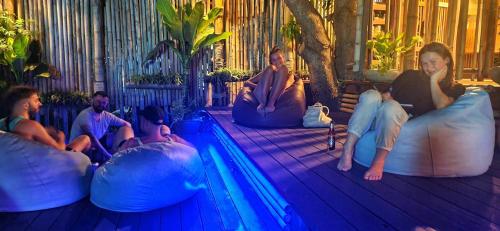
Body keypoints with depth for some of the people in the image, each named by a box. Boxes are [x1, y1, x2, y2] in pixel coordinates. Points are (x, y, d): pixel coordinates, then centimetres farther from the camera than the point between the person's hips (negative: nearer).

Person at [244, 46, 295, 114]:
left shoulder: (289, 75, 28)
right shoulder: (267, 71, 29)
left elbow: (288, 83, 2)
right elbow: (247, 83, 16)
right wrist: (259, 86, -4)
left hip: (277, 98, -1)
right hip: (261, 96, 1)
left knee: (283, 68, -12)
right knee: (270, 68, -13)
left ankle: (270, 103, -32)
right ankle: (262, 103, -37)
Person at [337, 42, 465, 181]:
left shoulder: (453, 88, 19)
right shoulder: (410, 75, 27)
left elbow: (441, 105, -4)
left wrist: (434, 81, 5)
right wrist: (384, 98, -2)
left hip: (407, 120, -3)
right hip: (377, 117, 3)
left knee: (391, 106, -36)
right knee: (371, 95, -31)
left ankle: (379, 161, -42)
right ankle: (347, 152, -37)